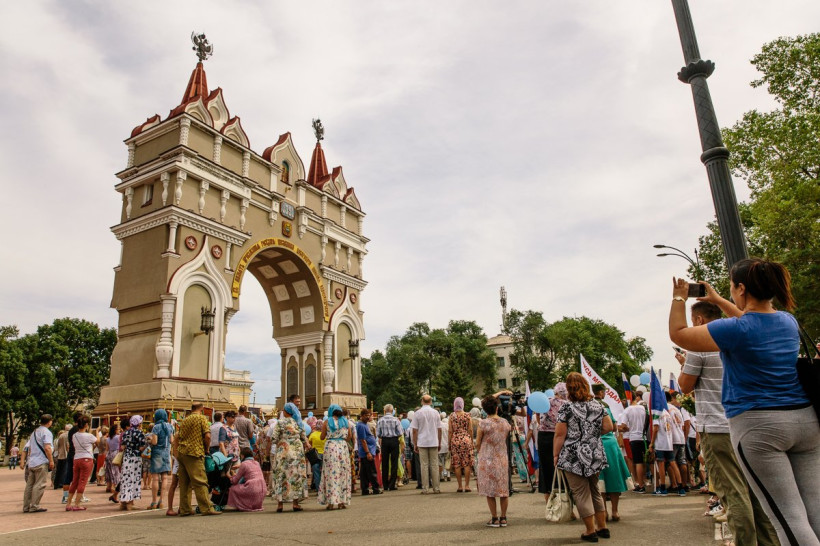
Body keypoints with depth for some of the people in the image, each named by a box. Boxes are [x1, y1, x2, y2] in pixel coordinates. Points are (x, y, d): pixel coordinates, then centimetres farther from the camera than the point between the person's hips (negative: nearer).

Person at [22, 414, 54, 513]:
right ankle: (34, 506, -5)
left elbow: (30, 448, 23)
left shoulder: (34, 432, 19)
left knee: (30, 485, 10)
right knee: (39, 485, -5)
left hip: (31, 462, 9)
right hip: (41, 462, -9)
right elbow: (47, 448, -18)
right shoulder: (46, 432, -9)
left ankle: (26, 506, 13)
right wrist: (51, 461, -15)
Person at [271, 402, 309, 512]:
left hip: (284, 451, -2)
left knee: (281, 475, 4)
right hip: (297, 451, 3)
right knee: (296, 474, 5)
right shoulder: (298, 422, 5)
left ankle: (280, 504, 4)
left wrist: (279, 442, 13)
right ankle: (295, 503, 5)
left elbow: (274, 439, -8)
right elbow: (304, 438, 8)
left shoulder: (280, 422, -6)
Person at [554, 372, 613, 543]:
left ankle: (591, 531, 11)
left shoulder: (567, 409, -13)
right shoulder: (597, 406, 2)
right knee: (595, 491, 20)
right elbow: (608, 427, 6)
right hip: (595, 455, 6)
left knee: (581, 493, 5)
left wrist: (556, 455, -4)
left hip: (574, 458, -6)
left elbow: (560, 434, -13)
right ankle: (602, 527, 27)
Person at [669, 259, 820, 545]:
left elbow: (678, 334, -5)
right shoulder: (789, 321, 8)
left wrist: (678, 299, 7)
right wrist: (717, 300, 36)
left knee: (788, 515, -3)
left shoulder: (736, 329, -14)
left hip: (757, 425, -7)